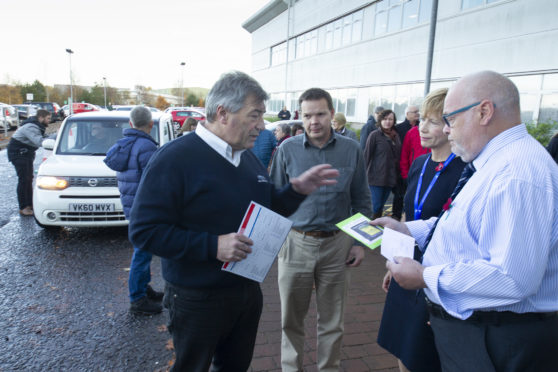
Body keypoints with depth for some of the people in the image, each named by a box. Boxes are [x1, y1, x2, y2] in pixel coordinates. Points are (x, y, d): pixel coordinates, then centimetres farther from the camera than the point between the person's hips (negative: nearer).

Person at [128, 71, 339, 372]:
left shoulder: (250, 159, 6)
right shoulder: (175, 158, -19)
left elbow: (267, 211, 14)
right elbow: (144, 231, -22)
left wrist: (296, 190, -5)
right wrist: (213, 246, -29)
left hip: (248, 290, 7)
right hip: (198, 300, -6)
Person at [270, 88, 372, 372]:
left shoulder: (351, 150, -1)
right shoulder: (287, 149, -2)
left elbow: (361, 201, 5)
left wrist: (360, 242, 2)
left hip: (336, 244, 0)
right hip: (295, 242, 0)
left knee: (332, 319, 15)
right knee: (291, 317, 13)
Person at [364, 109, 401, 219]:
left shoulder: (395, 136, 12)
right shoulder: (375, 135, -4)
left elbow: (398, 156, 15)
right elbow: (367, 155, -4)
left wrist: (397, 173, 8)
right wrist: (367, 172, -6)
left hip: (390, 177, 5)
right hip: (376, 177, -5)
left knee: (381, 205, 11)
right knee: (376, 206, -6)